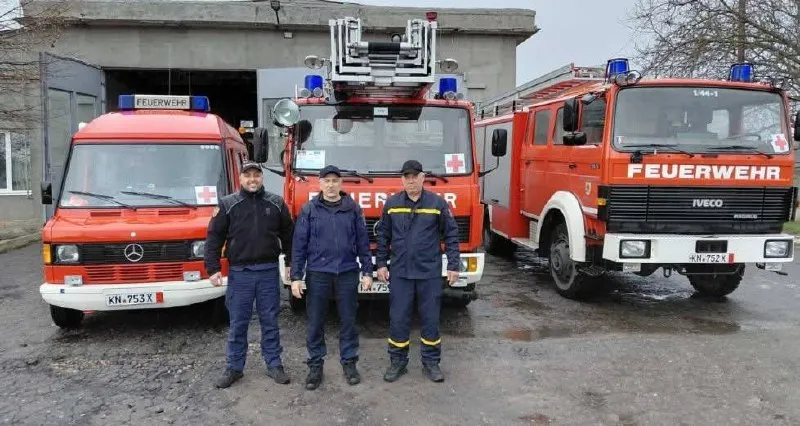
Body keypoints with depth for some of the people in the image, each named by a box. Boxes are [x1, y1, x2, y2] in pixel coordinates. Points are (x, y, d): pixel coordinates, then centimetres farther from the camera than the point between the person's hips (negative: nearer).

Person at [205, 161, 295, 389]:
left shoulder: (276, 203, 5)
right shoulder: (228, 204, 1)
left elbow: (288, 235, 10)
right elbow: (214, 237, 0)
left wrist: (291, 263, 8)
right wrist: (213, 268, -6)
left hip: (269, 272, 1)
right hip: (239, 273, -1)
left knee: (270, 322, 9)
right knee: (237, 324, 8)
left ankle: (274, 365, 20)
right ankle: (234, 368, 20)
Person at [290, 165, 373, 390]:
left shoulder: (353, 208, 3)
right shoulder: (309, 210, 1)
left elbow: (363, 241, 4)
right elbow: (299, 244, 0)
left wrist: (367, 271, 0)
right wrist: (296, 277, -4)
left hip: (347, 273, 1)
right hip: (317, 273, 0)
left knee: (348, 320, 8)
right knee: (315, 323, 6)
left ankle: (349, 362, 23)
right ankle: (315, 366, 20)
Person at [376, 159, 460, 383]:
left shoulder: (437, 203, -2)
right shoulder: (392, 203, 3)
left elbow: (451, 235, 0)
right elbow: (383, 236, 8)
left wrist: (453, 266, -4)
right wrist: (381, 264, 5)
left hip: (430, 272, -1)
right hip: (400, 272, 1)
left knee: (430, 318, 8)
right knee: (398, 319, 6)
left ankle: (431, 362, 22)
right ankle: (398, 362, 21)